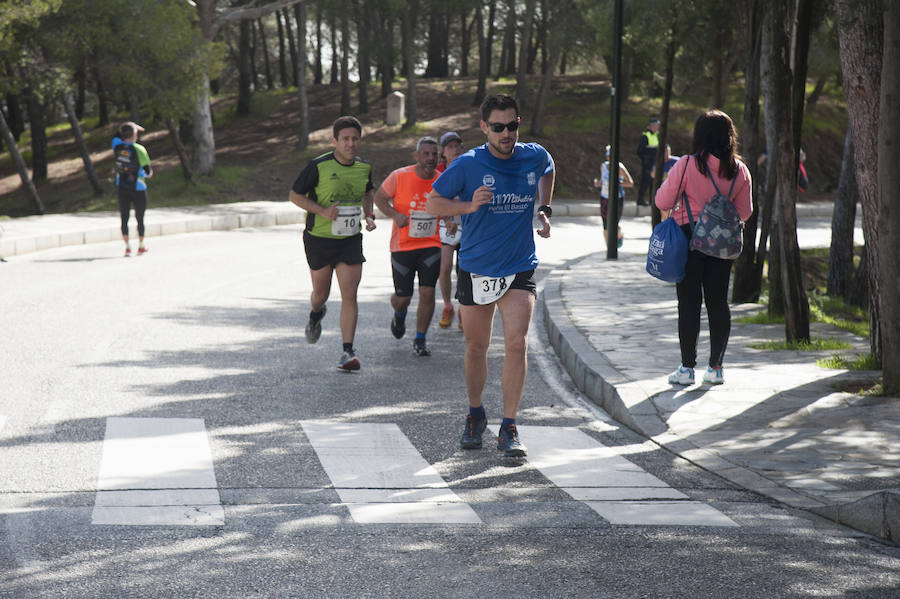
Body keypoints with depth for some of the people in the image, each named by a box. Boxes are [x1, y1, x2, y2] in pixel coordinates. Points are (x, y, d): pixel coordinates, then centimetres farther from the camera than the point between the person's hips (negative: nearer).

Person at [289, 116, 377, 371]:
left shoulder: (364, 168, 2)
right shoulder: (318, 166, -12)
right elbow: (295, 195, -6)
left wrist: (369, 215, 4)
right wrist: (322, 211, -19)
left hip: (351, 240, 2)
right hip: (319, 239, -2)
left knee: (349, 295, -9)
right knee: (321, 293, 12)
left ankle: (348, 351, -6)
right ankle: (315, 314, 50)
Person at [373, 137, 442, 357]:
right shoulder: (399, 177, -9)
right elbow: (379, 198, 2)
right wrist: (395, 214, -14)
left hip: (431, 246, 1)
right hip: (403, 247, -1)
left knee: (427, 293, -10)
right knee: (403, 297, 4)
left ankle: (420, 340, 5)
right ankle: (399, 314, 42)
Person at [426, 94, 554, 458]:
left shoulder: (535, 157, -1)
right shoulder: (468, 165, -10)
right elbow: (432, 203, -2)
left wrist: (544, 209, 14)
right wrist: (470, 206, -18)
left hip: (520, 269, 1)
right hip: (475, 269, 0)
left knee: (517, 343, -14)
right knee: (476, 347, 11)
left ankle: (509, 428, -9)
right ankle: (475, 415, 32)